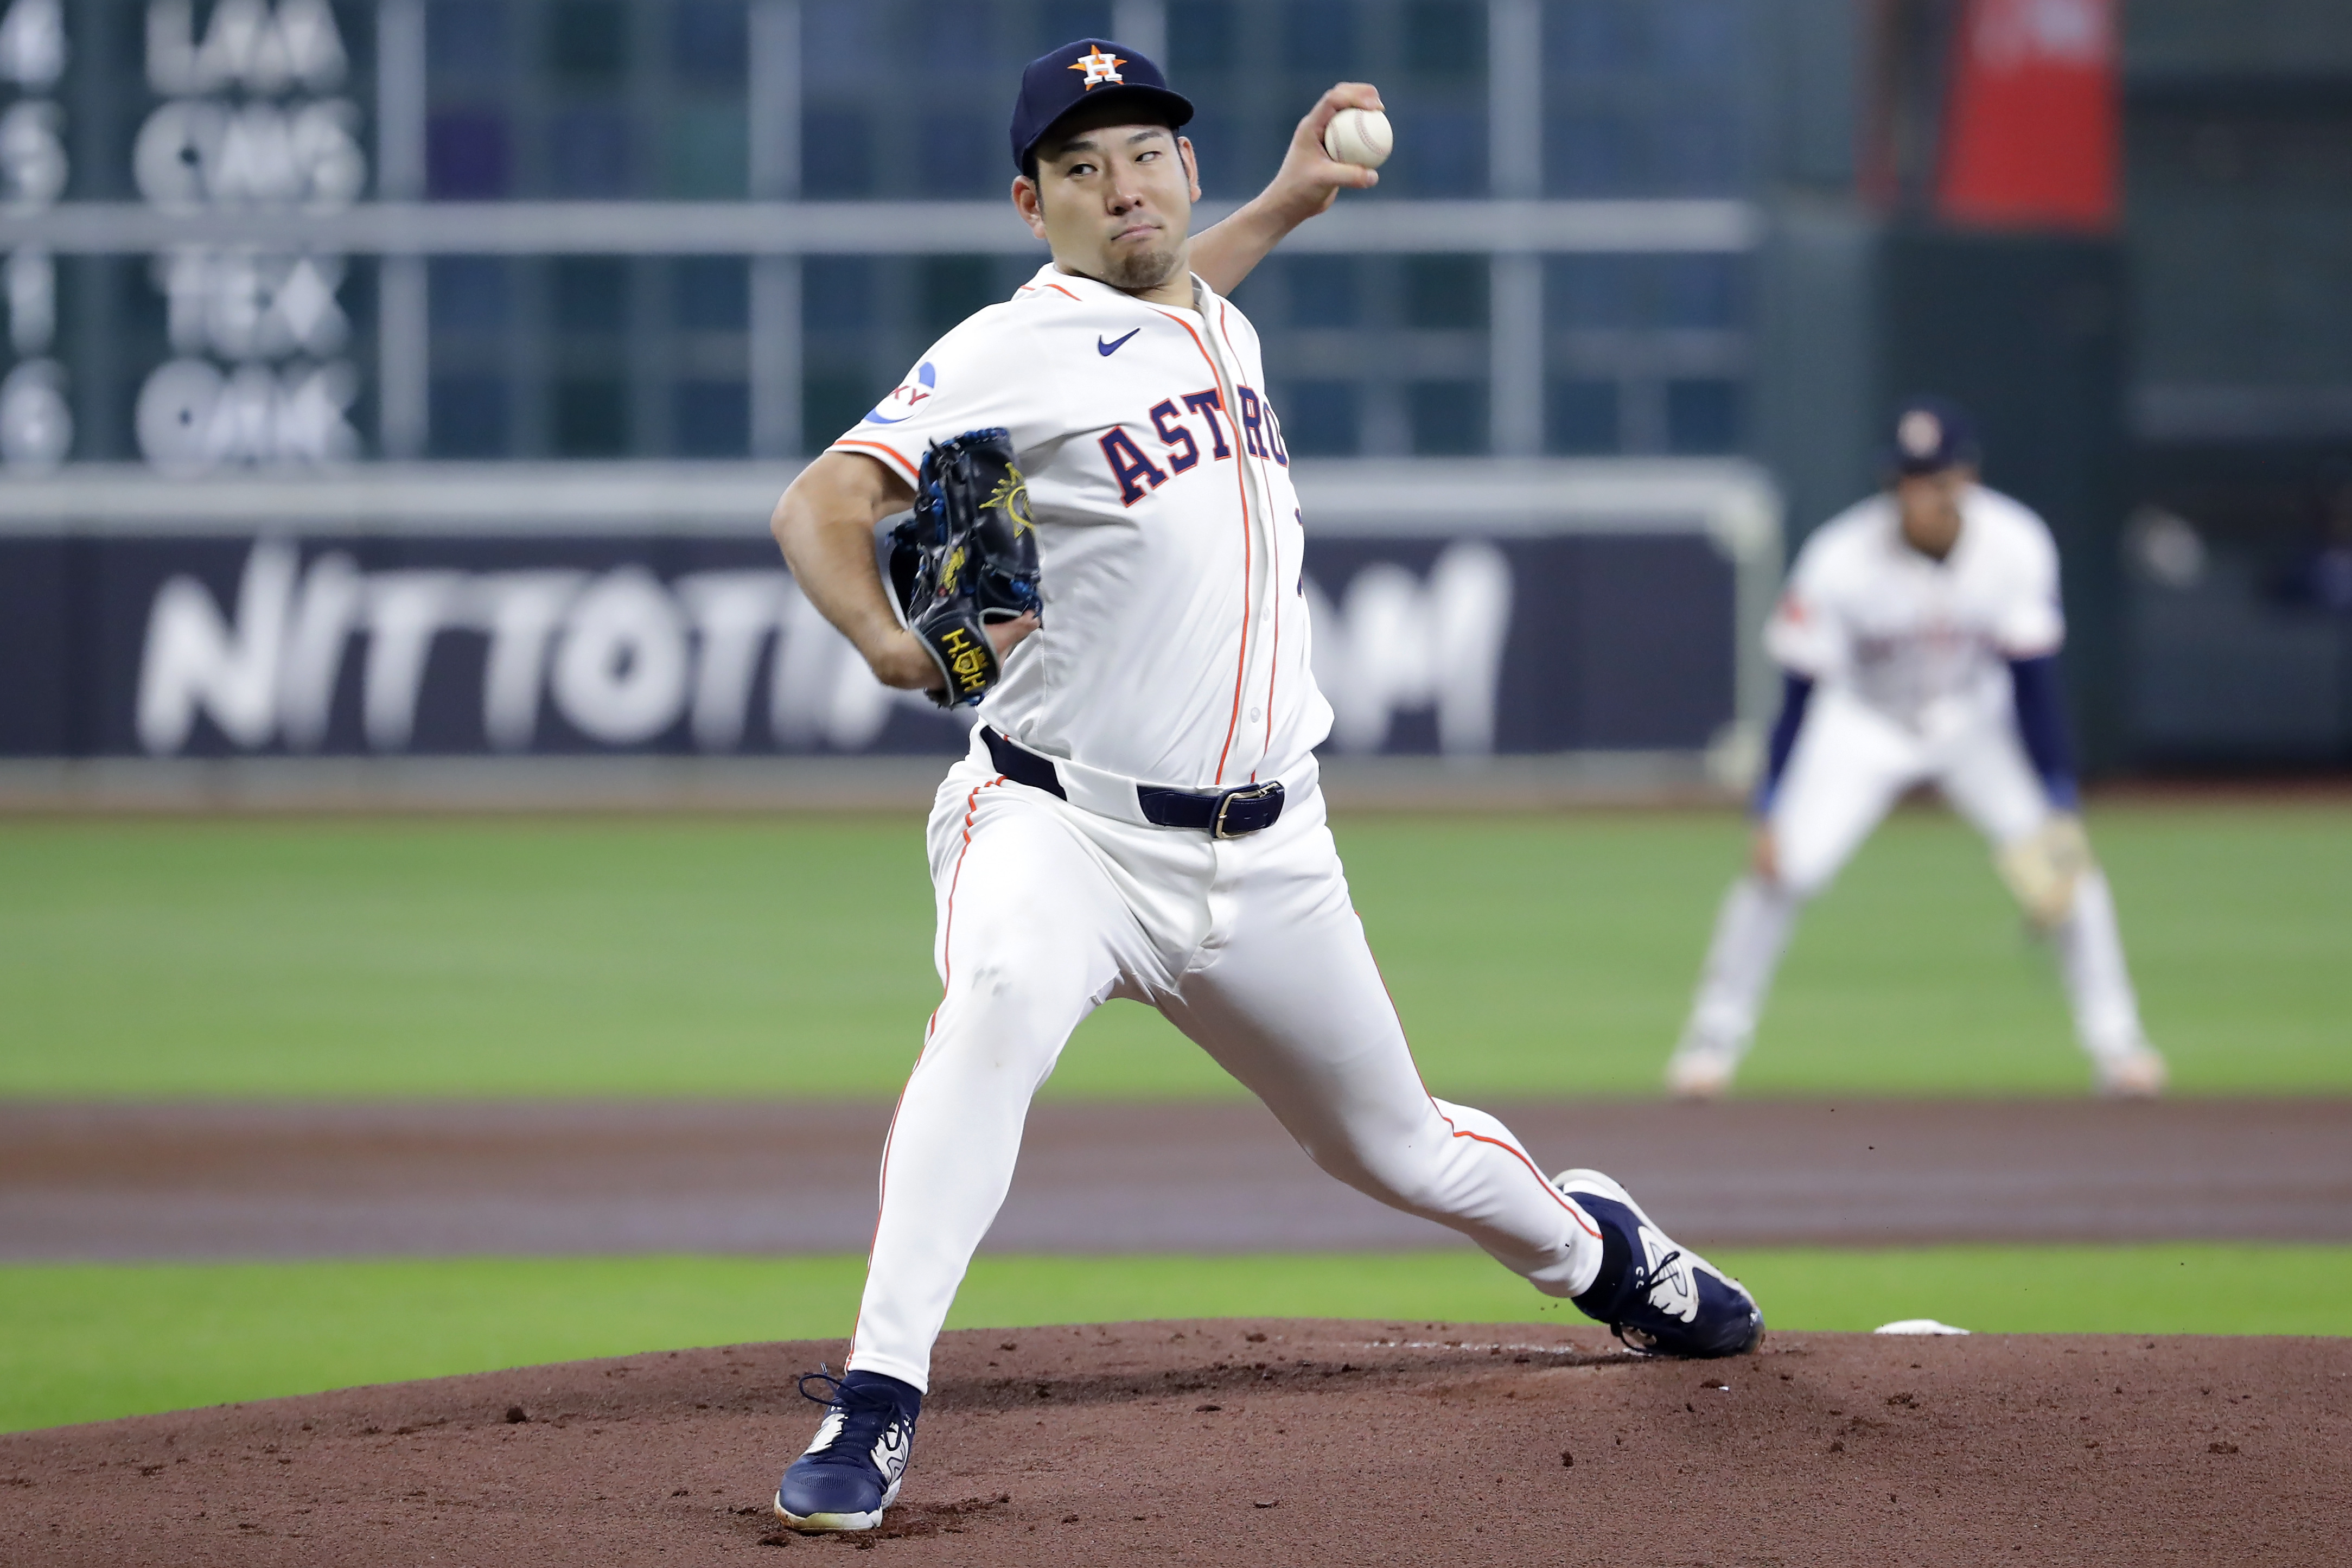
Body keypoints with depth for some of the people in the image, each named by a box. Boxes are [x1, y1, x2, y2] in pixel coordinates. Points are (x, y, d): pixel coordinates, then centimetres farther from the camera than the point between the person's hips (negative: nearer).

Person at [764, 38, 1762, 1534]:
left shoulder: (1218, 320, 10)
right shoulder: (1010, 354, -12)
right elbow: (820, 503, -22)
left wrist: (1289, 203, 31)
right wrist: (887, 641, -39)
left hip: (1263, 852, 6)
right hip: (1062, 828, -6)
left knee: (1395, 1146, 17)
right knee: (1000, 1001, -37)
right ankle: (876, 1402, -39)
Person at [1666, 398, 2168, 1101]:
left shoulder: (2016, 547, -25)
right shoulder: (1840, 560, -29)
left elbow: (2034, 681, -17)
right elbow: (1801, 693, -22)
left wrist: (2055, 804, -21)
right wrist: (1771, 815, -24)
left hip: (1974, 719, 1)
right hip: (1864, 723, -1)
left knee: (2065, 859, -14)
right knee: (1782, 866, -16)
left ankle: (2115, 1043, 0)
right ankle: (1715, 1037, 2)